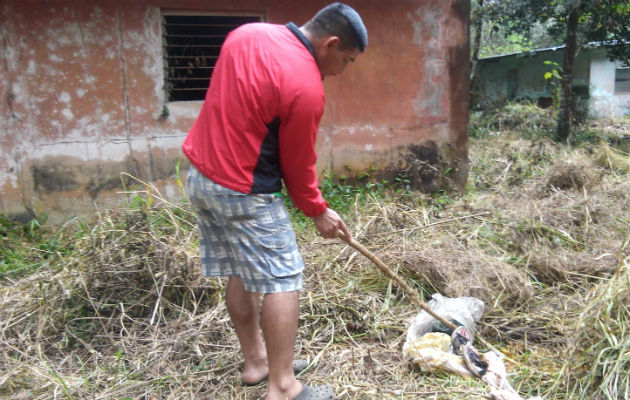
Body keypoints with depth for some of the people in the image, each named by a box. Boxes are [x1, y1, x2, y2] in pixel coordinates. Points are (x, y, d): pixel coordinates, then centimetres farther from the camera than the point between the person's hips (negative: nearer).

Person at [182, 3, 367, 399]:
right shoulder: (306, 87, -19)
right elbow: (298, 163, -9)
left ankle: (255, 360, 33)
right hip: (241, 192, -9)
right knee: (283, 281, 2)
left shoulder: (248, 32, 5)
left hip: (200, 173, 9)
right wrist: (318, 210, 7)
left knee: (242, 273, 18)